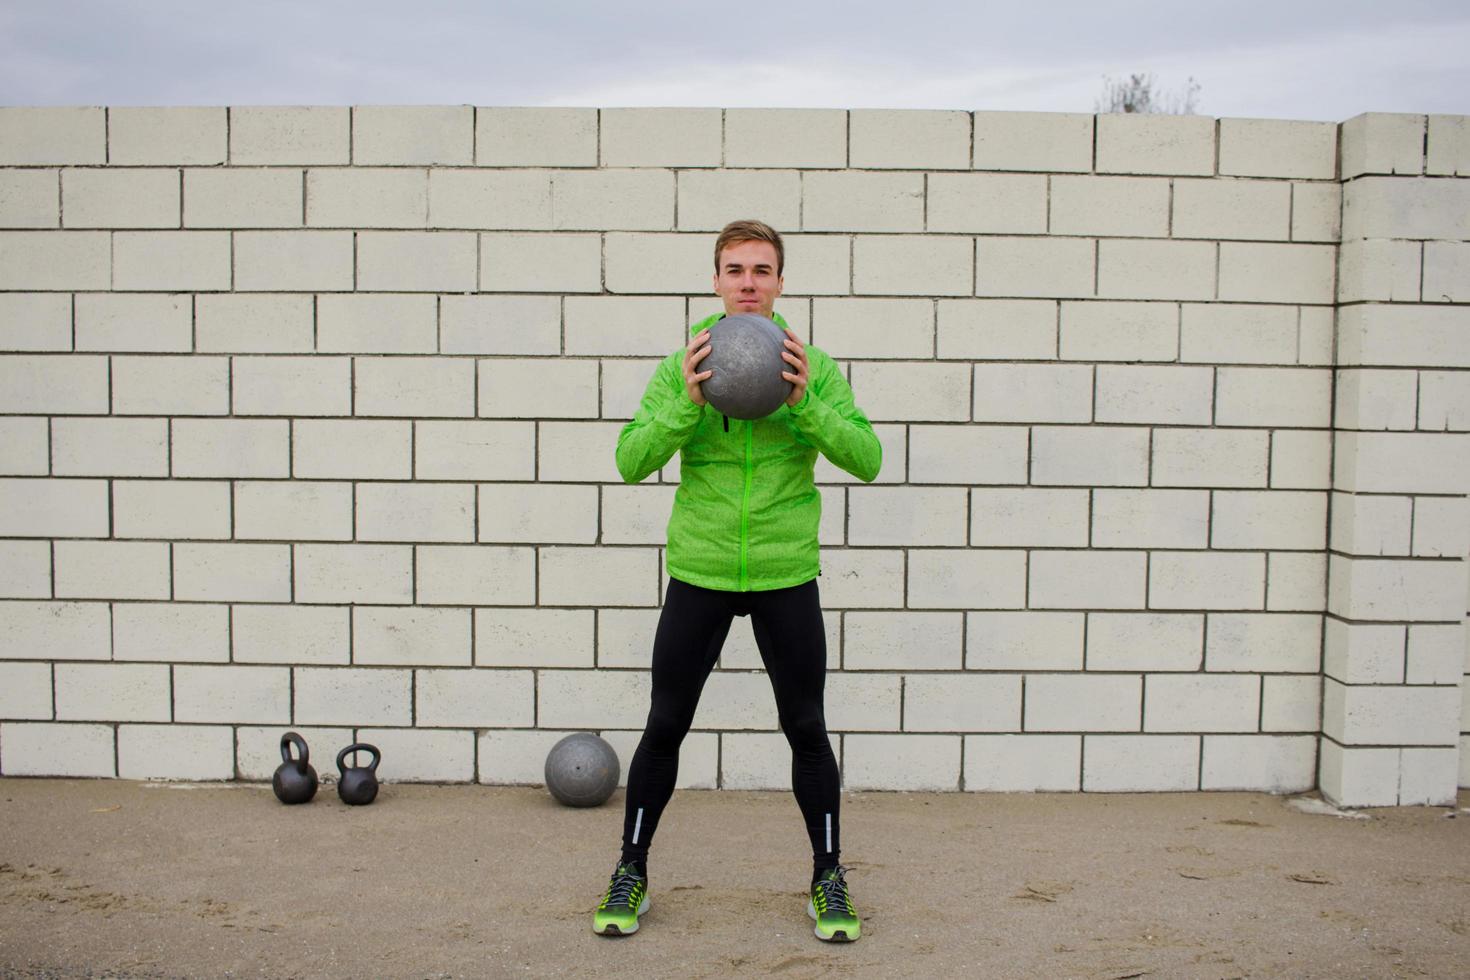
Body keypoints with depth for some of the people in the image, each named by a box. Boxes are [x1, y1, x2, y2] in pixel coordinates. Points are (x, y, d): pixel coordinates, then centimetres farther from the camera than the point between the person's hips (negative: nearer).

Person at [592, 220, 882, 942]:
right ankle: (631, 873, 24)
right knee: (665, 726, 6)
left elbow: (867, 459, -10)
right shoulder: (682, 367, -1)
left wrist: (808, 403, -24)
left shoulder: (813, 368, -1)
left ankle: (829, 880, 23)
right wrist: (687, 403, -24)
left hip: (786, 576, 0)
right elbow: (631, 461, -9)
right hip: (699, 574, 0)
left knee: (806, 728, 7)